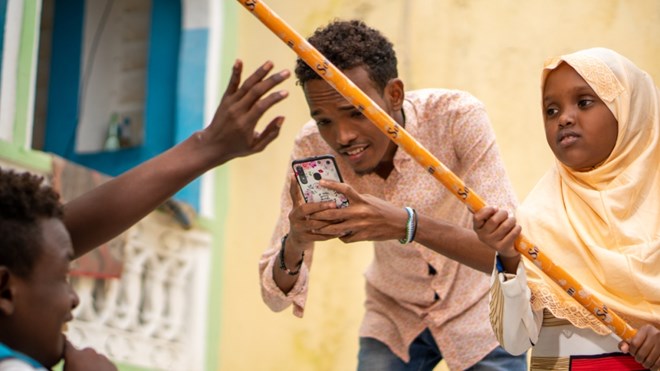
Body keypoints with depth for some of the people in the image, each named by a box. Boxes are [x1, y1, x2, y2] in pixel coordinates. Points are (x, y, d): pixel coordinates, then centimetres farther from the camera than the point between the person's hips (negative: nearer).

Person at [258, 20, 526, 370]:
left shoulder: (457, 116, -28)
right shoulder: (313, 147, -20)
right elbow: (277, 296, -17)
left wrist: (406, 224, -49)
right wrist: (295, 243, -39)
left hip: (480, 314, -2)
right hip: (394, 321, 2)